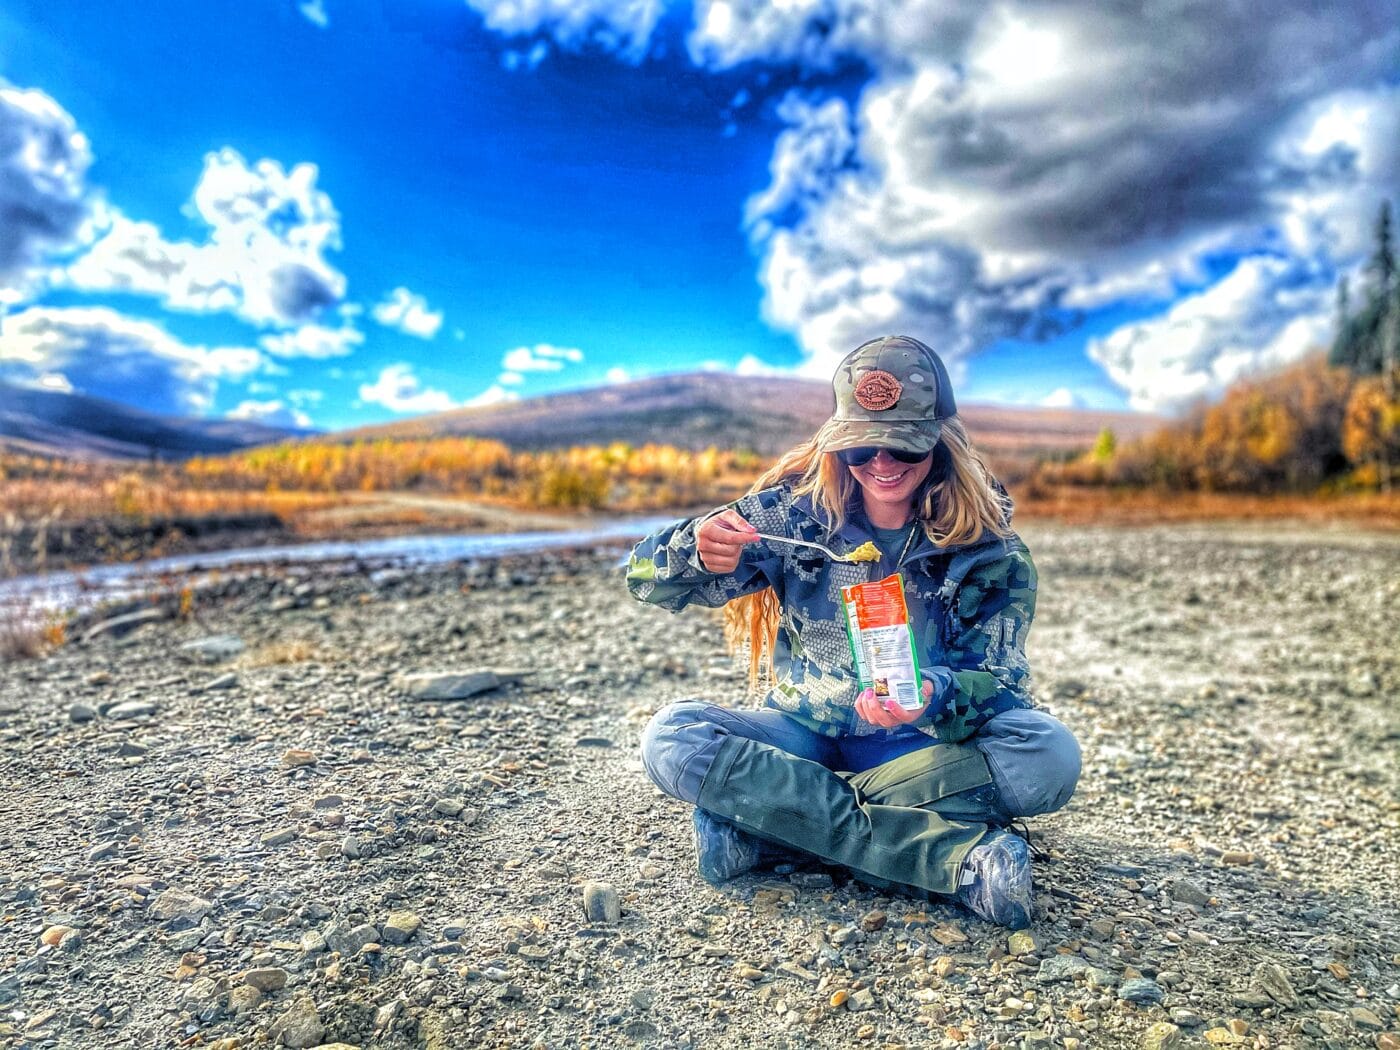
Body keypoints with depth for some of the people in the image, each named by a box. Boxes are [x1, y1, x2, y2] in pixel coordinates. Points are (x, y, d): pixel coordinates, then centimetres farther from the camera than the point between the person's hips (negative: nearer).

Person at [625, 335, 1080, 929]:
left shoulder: (988, 548, -7)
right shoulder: (795, 510, -8)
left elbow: (999, 679, -12)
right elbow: (645, 580, -9)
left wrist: (934, 697, -36)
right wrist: (699, 549, -33)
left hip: (921, 747, 0)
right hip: (803, 733, 1)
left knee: (1050, 754, -28)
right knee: (670, 736, -27)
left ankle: (762, 820, -25)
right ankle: (957, 858, -29)